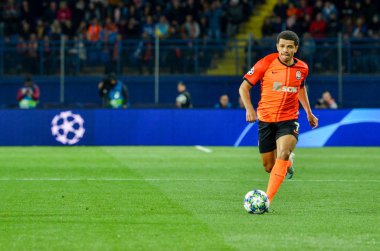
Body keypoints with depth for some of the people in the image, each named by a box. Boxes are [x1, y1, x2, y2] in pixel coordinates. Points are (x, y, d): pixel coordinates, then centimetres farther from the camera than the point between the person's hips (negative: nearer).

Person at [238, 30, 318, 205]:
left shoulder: (302, 68, 1)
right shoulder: (266, 63, -10)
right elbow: (244, 87, -4)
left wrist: (309, 113, 26)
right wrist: (249, 108, -19)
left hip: (289, 120, 0)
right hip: (266, 119, 0)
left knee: (283, 154, -28)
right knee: (269, 167, 6)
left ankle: (267, 199, -29)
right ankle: (288, 162, 44)